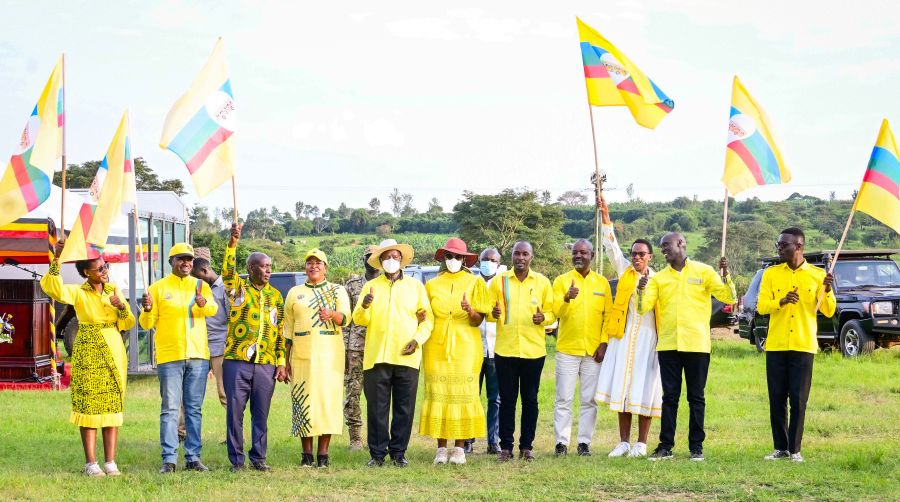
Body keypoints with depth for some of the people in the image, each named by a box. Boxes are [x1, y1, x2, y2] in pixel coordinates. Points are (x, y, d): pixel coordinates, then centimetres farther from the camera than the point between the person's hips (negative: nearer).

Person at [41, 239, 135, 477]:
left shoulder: (113, 290, 10)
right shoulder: (78, 292, -4)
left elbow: (128, 324, 11)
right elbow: (52, 288, -23)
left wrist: (122, 307, -9)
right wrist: (56, 260, -34)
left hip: (114, 353, 4)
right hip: (88, 354, -4)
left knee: (113, 406, 2)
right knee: (89, 406, -5)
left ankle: (110, 462, 6)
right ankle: (91, 463, -2)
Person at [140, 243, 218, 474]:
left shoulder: (201, 286, 10)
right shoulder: (158, 288, 5)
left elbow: (213, 309, -11)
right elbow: (147, 324, 4)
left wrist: (203, 303, -34)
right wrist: (147, 310, -18)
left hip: (197, 356, 2)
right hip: (169, 356, -2)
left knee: (194, 409, 6)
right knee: (170, 409, -4)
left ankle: (193, 457, 10)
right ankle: (169, 459, -4)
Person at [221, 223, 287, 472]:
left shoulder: (275, 296, 13)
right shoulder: (238, 288, 3)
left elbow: (280, 332, 14)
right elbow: (227, 270, -18)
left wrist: (281, 362, 8)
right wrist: (232, 243, -34)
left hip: (266, 364, 3)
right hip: (237, 361, -3)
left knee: (261, 414, 6)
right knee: (235, 411, -1)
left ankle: (258, 457, 14)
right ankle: (236, 459, 6)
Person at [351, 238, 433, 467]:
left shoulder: (415, 286, 11)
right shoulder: (371, 286, 10)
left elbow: (427, 318, 10)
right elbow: (359, 320, 4)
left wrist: (417, 339, -5)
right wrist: (365, 306, -17)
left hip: (406, 357, 0)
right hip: (376, 356, 0)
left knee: (404, 408, 1)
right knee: (377, 408, -1)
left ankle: (398, 452, 10)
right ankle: (377, 453, 6)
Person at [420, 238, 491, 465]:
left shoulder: (474, 283, 5)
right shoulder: (432, 285, 11)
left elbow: (478, 321, -1)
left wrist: (470, 311, -22)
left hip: (465, 348, -2)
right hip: (437, 347, 2)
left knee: (463, 395, -5)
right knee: (438, 394, -3)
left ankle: (459, 447, -1)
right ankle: (441, 448, 2)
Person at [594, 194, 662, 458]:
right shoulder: (624, 271, 8)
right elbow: (611, 246, 0)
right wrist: (605, 218, -8)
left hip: (648, 339, -2)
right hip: (622, 337, 2)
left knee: (644, 391, -1)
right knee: (622, 389, 2)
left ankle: (641, 444, 7)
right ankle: (623, 442, 9)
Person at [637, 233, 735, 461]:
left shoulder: (703, 271, 4)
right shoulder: (659, 278, 12)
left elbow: (729, 298, -1)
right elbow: (642, 308, 3)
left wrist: (725, 274, -16)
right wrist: (641, 290, -16)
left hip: (696, 345, -3)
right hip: (668, 346, 3)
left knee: (696, 398, 3)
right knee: (669, 397, 4)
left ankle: (696, 447, 8)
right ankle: (665, 446, 6)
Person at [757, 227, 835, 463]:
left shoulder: (817, 275, 2)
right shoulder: (771, 274, 6)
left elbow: (828, 311, 1)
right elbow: (761, 306, -2)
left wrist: (827, 291, -18)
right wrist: (781, 302, -20)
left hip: (803, 346, -2)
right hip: (775, 346, 2)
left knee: (798, 400, -2)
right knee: (777, 399, 3)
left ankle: (795, 449, 4)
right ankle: (780, 448, 12)